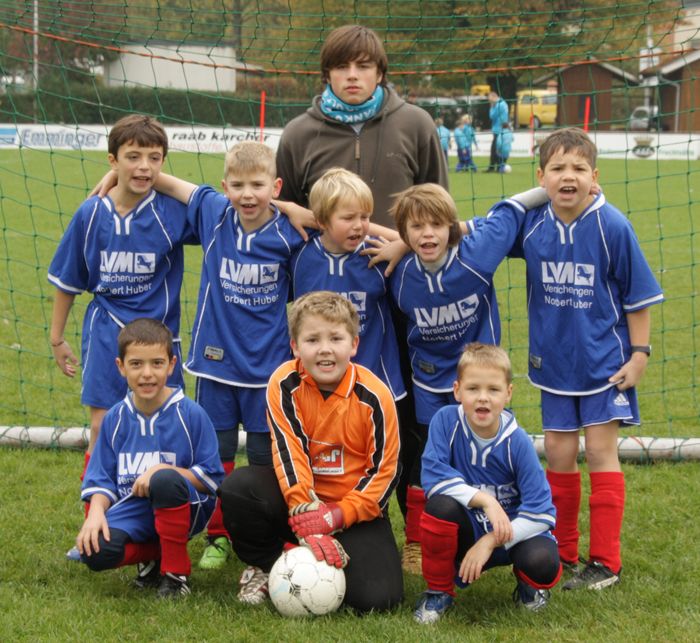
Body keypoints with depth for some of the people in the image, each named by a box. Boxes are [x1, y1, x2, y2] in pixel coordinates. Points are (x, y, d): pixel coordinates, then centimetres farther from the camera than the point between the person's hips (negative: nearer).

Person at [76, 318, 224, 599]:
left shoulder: (190, 414, -7)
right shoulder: (115, 418, 4)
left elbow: (212, 478, -7)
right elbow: (101, 479, 8)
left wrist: (163, 471, -20)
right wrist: (96, 512, -13)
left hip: (183, 508, -3)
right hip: (132, 510, 3)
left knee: (165, 480, -38)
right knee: (95, 552, -28)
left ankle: (176, 573, -16)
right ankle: (154, 556, 6)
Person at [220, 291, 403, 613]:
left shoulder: (373, 396, -16)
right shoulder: (284, 385, -14)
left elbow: (383, 471, -11)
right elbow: (289, 454, -19)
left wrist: (336, 516, -22)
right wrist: (306, 517, -30)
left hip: (355, 505, -1)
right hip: (299, 497, 1)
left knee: (375, 596, -22)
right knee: (237, 487, -28)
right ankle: (268, 566, -2)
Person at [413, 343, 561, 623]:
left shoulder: (517, 442, -16)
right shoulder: (446, 420, -14)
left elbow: (541, 511, -18)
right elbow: (433, 476, -22)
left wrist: (491, 542, -26)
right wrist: (485, 500, -30)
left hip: (512, 530, -1)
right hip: (466, 531, 1)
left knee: (543, 563, -32)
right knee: (440, 504, -32)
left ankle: (528, 584, 10)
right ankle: (439, 590, -6)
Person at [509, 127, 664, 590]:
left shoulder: (612, 226, -16)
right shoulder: (532, 224, -7)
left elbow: (638, 295, -8)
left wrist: (639, 353, -8)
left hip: (605, 360, -4)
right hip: (555, 360, 4)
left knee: (600, 451, -2)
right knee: (559, 453, 9)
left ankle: (605, 561, 5)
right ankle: (561, 551, 23)